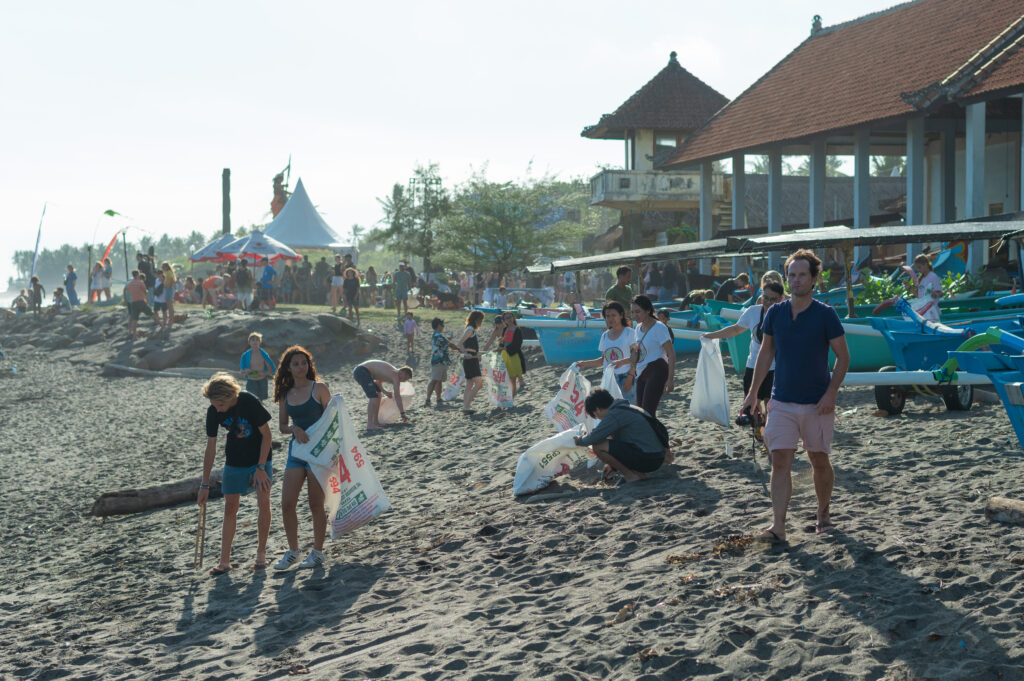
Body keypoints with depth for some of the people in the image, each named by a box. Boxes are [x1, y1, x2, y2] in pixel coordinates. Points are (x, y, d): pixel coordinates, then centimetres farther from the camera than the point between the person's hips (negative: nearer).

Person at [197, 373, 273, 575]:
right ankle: (225, 561, 7)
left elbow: (266, 434, -14)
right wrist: (205, 484, -3)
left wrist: (261, 467, -18)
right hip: (234, 463, 3)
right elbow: (210, 449, -5)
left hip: (260, 459, -3)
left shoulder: (249, 402, -24)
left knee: (263, 502, -11)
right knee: (230, 507, 1)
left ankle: (261, 554, 4)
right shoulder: (213, 412, -13)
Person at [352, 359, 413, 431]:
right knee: (374, 397, -16)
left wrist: (385, 392, 13)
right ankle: (370, 425, -21)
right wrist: (403, 414, -16)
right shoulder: (395, 375, -12)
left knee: (378, 393, 20)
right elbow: (397, 396, -17)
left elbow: (377, 381, 28)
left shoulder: (391, 372, 16)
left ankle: (375, 422, 24)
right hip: (362, 371, -11)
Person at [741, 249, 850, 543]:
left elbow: (843, 356, -3)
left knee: (819, 461, 11)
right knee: (780, 461, -7)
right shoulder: (775, 313, 3)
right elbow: (765, 354, 12)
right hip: (782, 402, 2)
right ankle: (778, 526, -10)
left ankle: (823, 514, 32)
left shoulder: (825, 315, -7)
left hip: (816, 404, -2)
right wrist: (753, 393, 8)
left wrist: (831, 393, -13)